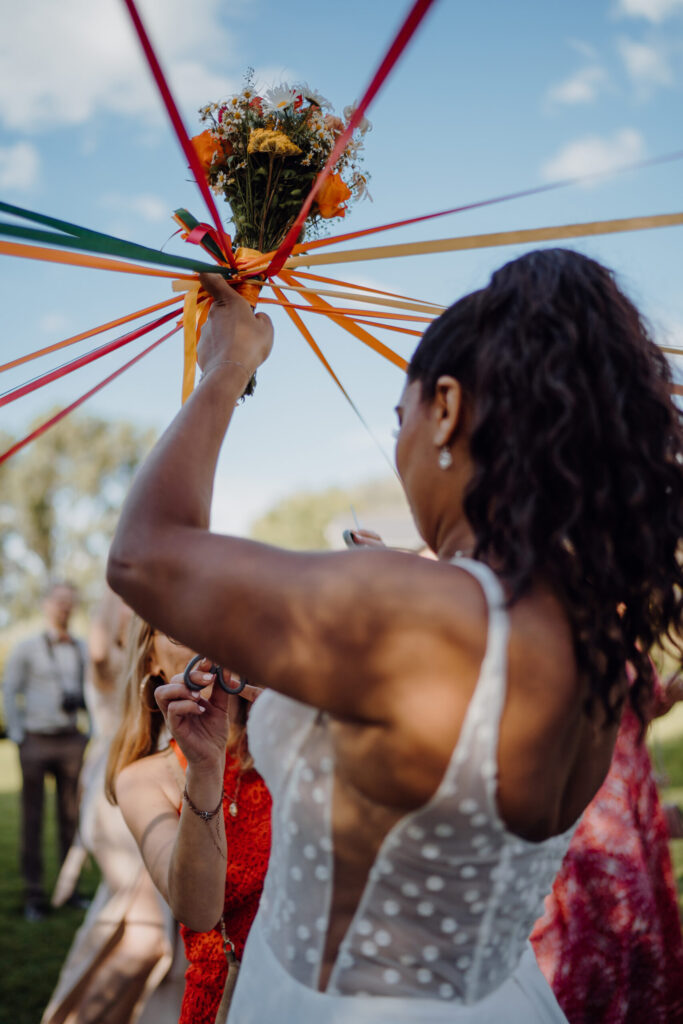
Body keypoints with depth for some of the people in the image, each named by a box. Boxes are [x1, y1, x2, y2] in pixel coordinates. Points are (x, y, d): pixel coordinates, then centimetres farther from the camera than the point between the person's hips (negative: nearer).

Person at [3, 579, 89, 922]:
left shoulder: (82, 650, 11)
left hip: (70, 740, 3)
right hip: (36, 741, -3)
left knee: (70, 816, 5)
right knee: (32, 819, 0)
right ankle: (34, 895, 5)